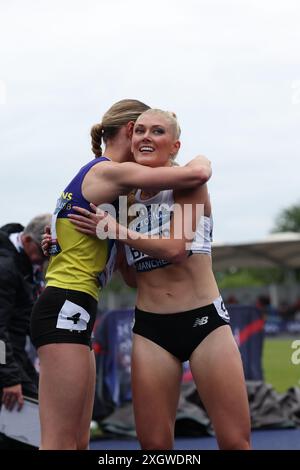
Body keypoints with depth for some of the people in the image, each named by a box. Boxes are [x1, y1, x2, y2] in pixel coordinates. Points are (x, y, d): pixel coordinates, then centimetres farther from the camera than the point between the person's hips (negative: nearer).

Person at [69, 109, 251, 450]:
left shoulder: (188, 182, -2)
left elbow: (176, 247, -18)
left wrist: (117, 231, -9)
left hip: (204, 319, -4)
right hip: (150, 328, 4)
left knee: (235, 441, -5)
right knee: (153, 443, -1)